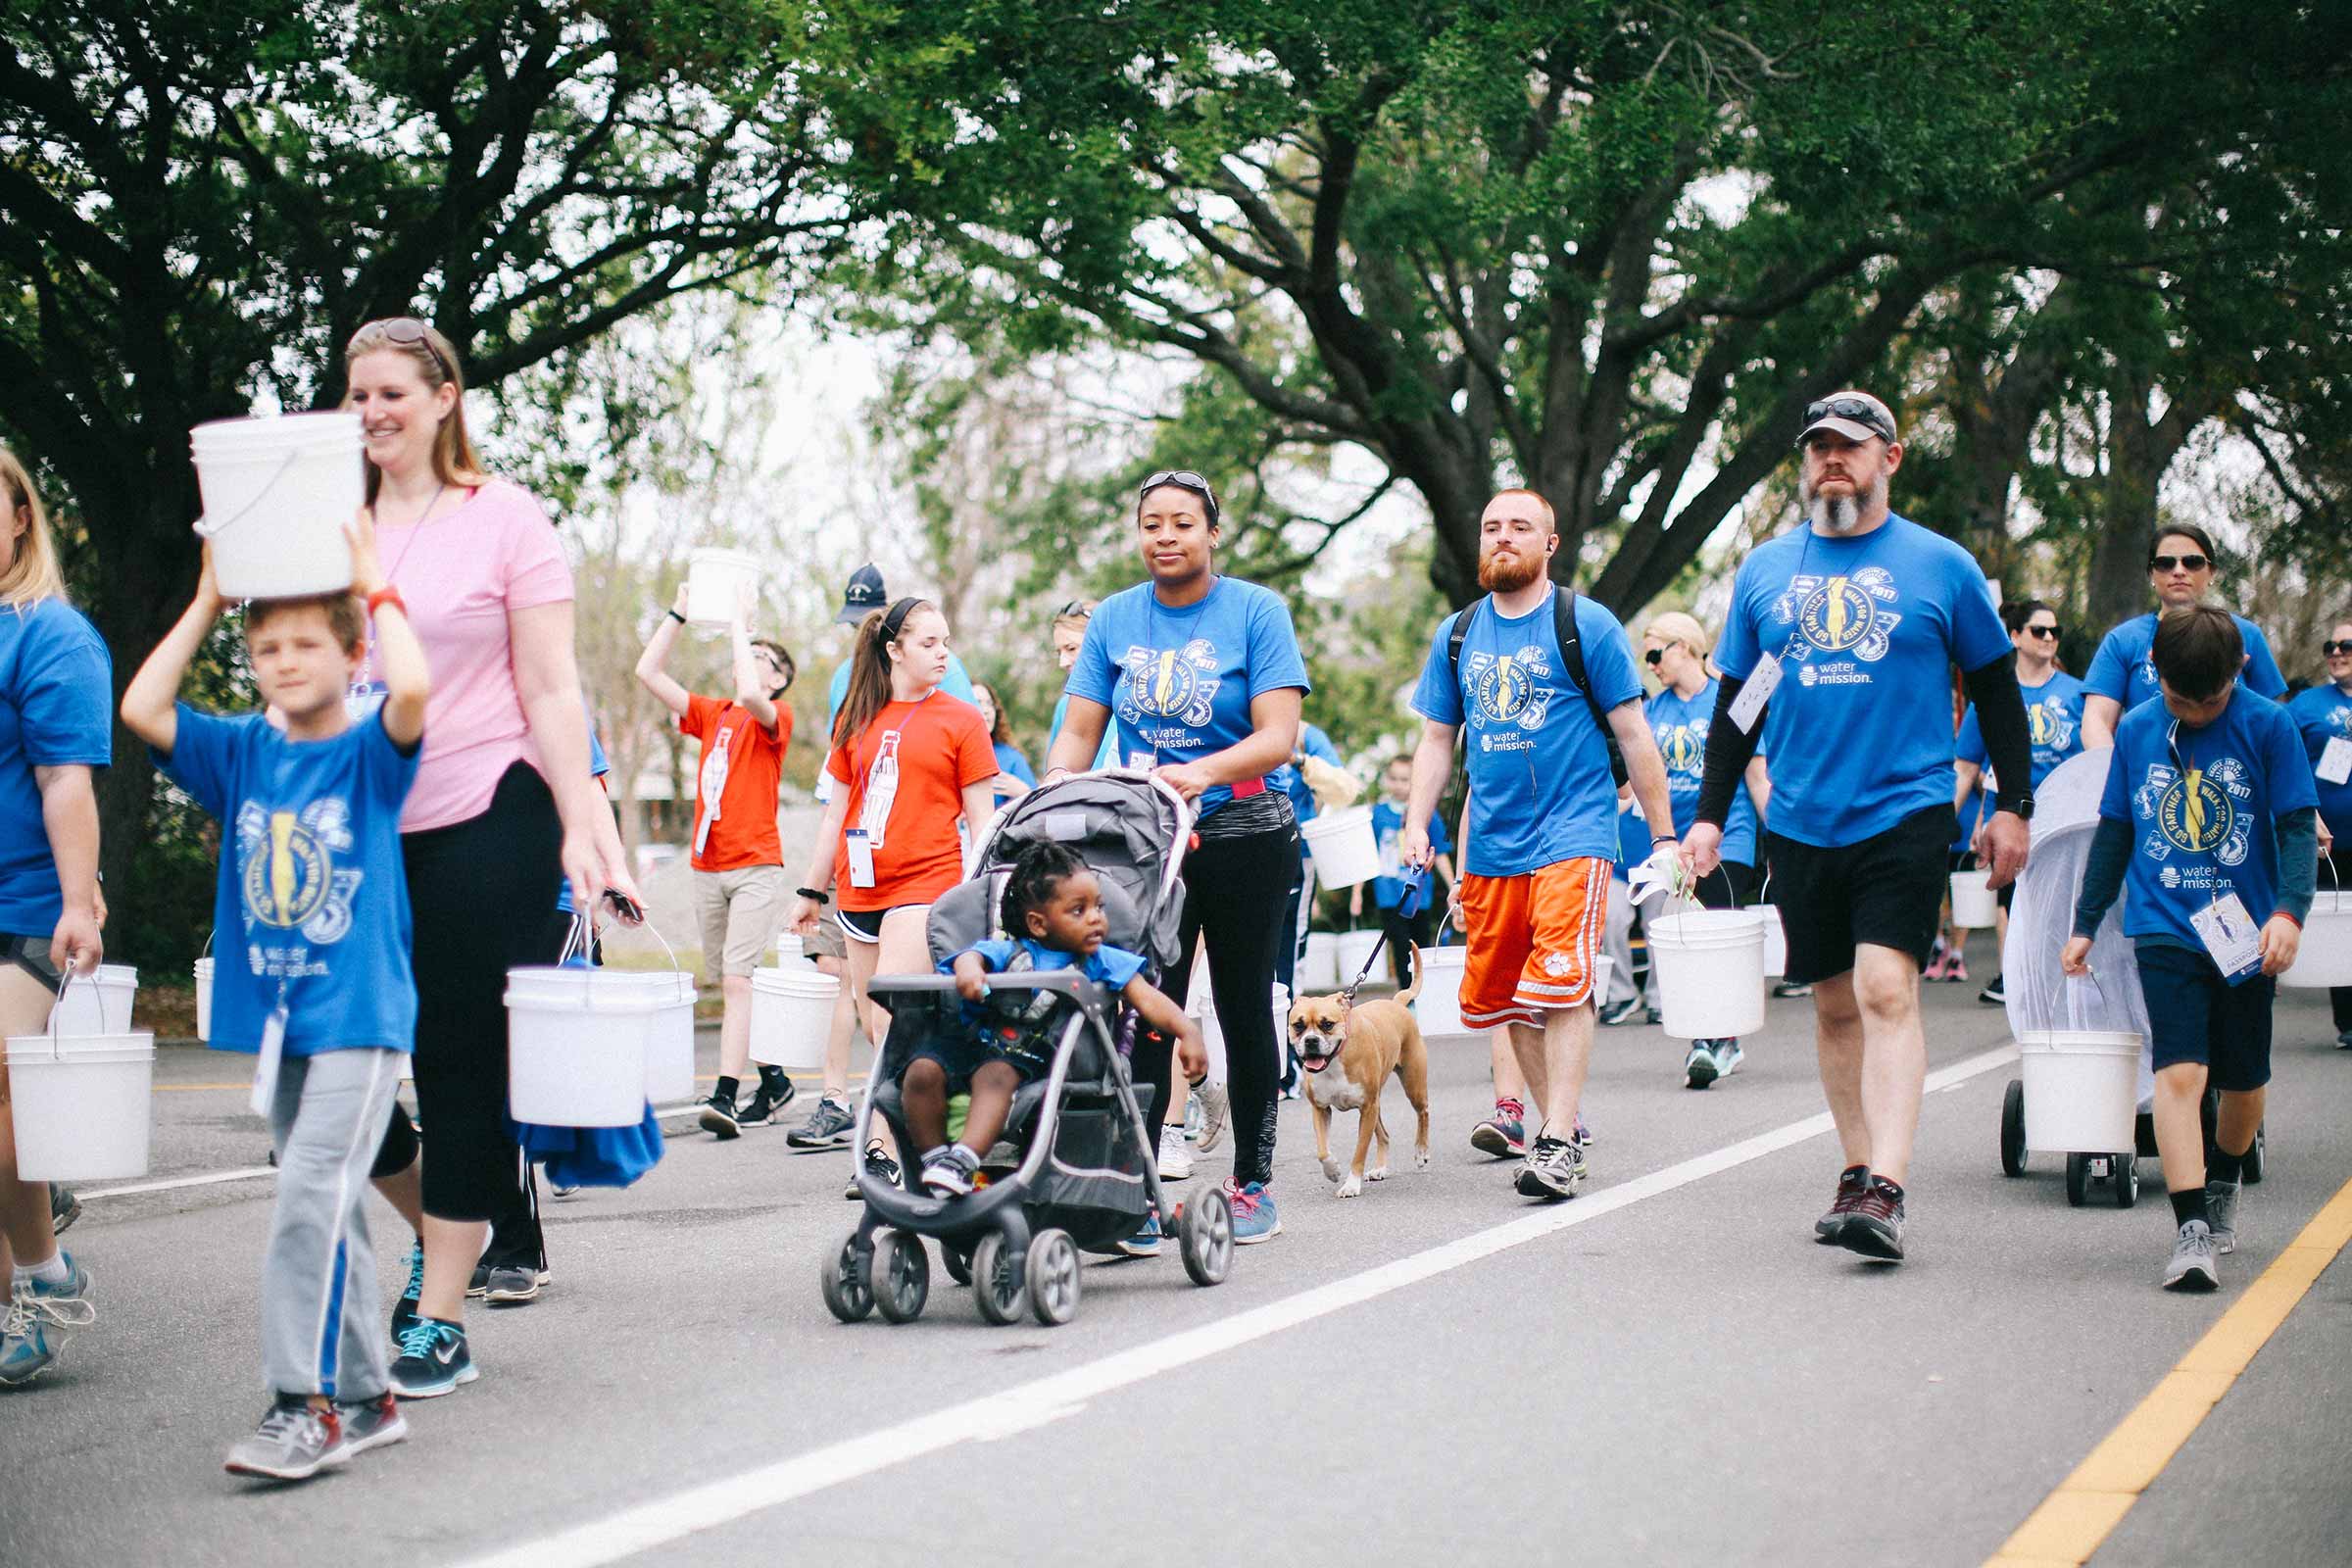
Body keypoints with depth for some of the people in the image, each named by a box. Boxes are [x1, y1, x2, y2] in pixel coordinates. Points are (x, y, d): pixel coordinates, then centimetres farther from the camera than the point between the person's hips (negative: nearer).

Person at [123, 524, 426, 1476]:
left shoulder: (371, 752, -5)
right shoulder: (241, 752, 8)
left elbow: (413, 691, -26)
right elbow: (141, 710, -4)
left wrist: (374, 588, -14)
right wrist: (206, 603, 0)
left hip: (359, 1014, -6)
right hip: (273, 1017, 6)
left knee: (311, 1195, -16)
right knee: (328, 1207, 12)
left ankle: (307, 1404, -12)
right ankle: (363, 1398, 20)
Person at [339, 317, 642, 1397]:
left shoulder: (503, 519, 0)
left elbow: (551, 693, -2)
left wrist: (581, 829, -8)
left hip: (480, 822, -4)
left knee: (461, 1067, -1)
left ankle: (440, 1322, 7)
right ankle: (436, 1223, 31)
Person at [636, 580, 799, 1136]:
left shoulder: (776, 718, -2)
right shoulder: (710, 714, 15)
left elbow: (751, 697, -26)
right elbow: (648, 672, 10)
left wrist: (740, 624, -16)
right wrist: (678, 611, 5)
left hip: (756, 866, -7)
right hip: (708, 867, 7)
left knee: (736, 979, -15)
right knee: (729, 984, 11)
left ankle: (725, 1096, -22)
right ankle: (773, 1080, 23)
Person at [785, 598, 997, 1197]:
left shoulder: (961, 720, 2)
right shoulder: (856, 720, 13)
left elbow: (980, 818, 2)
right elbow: (838, 811, 18)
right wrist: (811, 890, 18)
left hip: (926, 884, -5)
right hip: (861, 889, 5)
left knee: (892, 1021, -16)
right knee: (879, 1034, 7)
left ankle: (884, 1149, -17)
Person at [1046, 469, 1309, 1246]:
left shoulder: (1255, 611, -6)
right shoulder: (1113, 620, 4)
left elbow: (1277, 737, -15)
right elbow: (1078, 735, 2)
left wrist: (1201, 772, -32)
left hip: (1244, 838, -2)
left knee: (1245, 1010, 6)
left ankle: (1253, 1182, 17)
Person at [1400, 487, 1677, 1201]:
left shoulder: (1585, 625, -2)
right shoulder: (1457, 634, 10)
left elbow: (1634, 735, 0)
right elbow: (1436, 739, 16)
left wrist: (1664, 837, -2)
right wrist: (1417, 824, 3)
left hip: (1572, 833, -5)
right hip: (1491, 843, 5)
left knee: (1561, 982, -16)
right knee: (1502, 995, 9)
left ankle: (1560, 1144, -14)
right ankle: (1553, 1121, 23)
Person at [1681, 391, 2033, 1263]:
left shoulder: (1941, 566, 3)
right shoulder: (1764, 569, 10)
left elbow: (1995, 689, 9)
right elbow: (1736, 703, 16)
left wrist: (2013, 805, 5)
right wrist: (1709, 816, 11)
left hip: (1905, 813, -4)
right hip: (1799, 824, 4)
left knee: (1886, 989, -16)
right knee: (1835, 1004, 9)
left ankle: (1885, 1192, -21)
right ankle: (1858, 1171, 21)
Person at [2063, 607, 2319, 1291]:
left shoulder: (2269, 727, -3)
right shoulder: (2136, 731, 3)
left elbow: (2298, 827, -4)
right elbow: (2114, 833, 13)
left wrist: (2289, 911, -19)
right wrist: (2085, 924, 16)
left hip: (2246, 932, 0)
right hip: (2165, 932, 0)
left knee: (2243, 1080, 11)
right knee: (2179, 1071, -15)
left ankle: (2223, 1184, 39)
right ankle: (2192, 1230, -19)